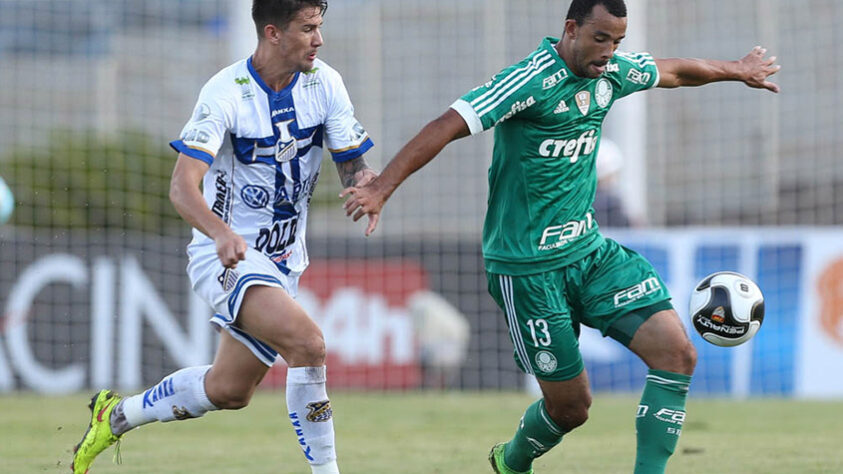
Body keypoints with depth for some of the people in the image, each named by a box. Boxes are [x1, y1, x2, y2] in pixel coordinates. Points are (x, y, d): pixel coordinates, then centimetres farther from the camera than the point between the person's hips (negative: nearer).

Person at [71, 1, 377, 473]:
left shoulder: (325, 83, -4)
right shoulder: (226, 92, -19)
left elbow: (354, 166, 0)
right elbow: (183, 185, -26)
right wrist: (221, 233, -45)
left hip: (283, 259, 7)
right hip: (226, 253, -7)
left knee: (230, 390, 14)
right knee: (307, 341, -28)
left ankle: (116, 416, 36)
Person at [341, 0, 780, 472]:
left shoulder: (612, 72, 4)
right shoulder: (532, 80, -19)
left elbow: (673, 71, 25)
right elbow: (447, 127, -25)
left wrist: (739, 71, 41)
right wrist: (381, 189, -34)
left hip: (589, 251, 7)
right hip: (528, 268, -7)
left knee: (677, 352, -10)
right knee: (571, 405, 0)